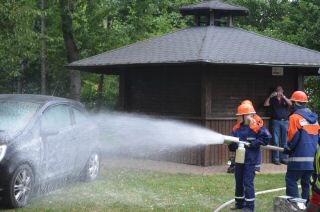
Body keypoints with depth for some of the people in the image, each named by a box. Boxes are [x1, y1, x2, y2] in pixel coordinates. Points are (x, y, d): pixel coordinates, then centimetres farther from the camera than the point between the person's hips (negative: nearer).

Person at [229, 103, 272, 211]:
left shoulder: (256, 127, -10)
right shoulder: (237, 128, 8)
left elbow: (267, 137, -17)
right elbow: (232, 145, 7)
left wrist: (252, 144, -18)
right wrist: (234, 144, -18)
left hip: (250, 160, -7)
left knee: (248, 182, -6)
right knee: (238, 182, 13)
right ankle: (239, 203, 25)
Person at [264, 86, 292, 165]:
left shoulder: (285, 99, 13)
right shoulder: (273, 100, 12)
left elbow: (290, 103, -7)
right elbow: (265, 104, -2)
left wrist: (283, 97, -17)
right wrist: (270, 96, -12)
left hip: (285, 121, 1)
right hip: (276, 121, -1)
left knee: (285, 141, 1)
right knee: (276, 141, -3)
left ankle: (284, 158, 4)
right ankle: (276, 159, -2)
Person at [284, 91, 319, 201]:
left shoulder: (295, 117, -9)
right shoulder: (314, 117, 13)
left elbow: (293, 136, -13)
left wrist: (288, 149, 2)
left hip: (299, 158, -7)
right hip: (312, 158, 7)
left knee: (291, 180, -3)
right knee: (306, 182, 14)